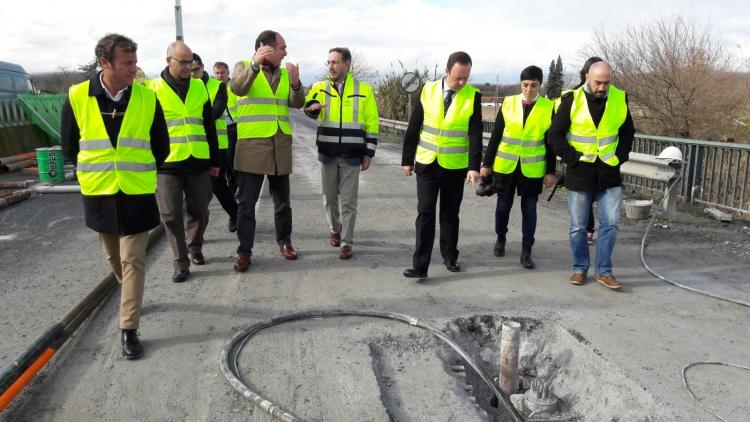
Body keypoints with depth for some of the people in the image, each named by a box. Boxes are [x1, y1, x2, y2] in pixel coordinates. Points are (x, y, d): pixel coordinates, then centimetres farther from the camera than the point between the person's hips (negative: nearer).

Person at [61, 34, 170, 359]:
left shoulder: (148, 98, -6)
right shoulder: (77, 98, -7)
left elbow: (160, 145, 5)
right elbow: (70, 145, 6)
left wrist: (144, 175, 8)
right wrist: (91, 174, 9)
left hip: (138, 194, -1)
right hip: (98, 194, 2)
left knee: (133, 261, -3)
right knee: (114, 257, 18)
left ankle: (129, 329, 4)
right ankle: (131, 295, 46)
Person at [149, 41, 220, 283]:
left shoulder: (199, 87, 10)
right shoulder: (153, 90, 0)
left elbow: (209, 127, 14)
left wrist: (214, 160, 13)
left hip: (199, 162, 3)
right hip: (167, 163, -3)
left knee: (200, 212, 10)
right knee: (172, 215, -1)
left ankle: (195, 248, 34)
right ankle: (181, 263, 11)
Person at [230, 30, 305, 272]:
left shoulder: (285, 73, 12)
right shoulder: (244, 66, 0)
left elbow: (297, 104, 2)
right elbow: (237, 88, -21)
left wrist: (296, 83, -17)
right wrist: (255, 64, -34)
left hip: (281, 146, 4)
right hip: (251, 145, -4)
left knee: (282, 199, 13)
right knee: (246, 201, 0)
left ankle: (284, 241, 28)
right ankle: (244, 251, 9)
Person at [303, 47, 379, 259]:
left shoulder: (364, 90, 0)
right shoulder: (320, 87, 4)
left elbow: (372, 124, 1)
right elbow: (309, 105, -15)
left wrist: (368, 153, -2)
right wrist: (313, 106, -39)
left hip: (352, 156, -2)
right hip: (327, 154, 2)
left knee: (348, 201, 1)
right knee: (329, 197, 13)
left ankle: (346, 242, 10)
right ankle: (334, 230, 35)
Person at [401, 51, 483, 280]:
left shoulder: (473, 96, -5)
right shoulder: (428, 90, -2)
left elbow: (475, 134, -11)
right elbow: (413, 127, 2)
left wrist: (474, 166, -20)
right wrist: (407, 159, 2)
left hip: (455, 166, 0)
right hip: (426, 164, 0)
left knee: (450, 214, 12)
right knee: (425, 213, -4)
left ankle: (450, 257, 28)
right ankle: (420, 265, -2)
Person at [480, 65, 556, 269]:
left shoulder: (549, 107, -1)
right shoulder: (508, 103, 1)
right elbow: (495, 136, 3)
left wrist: (550, 171, -1)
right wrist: (487, 163, 1)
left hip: (532, 168, -1)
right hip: (505, 166, 1)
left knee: (529, 209, 3)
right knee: (503, 205, 11)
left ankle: (526, 251, 12)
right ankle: (500, 239, 34)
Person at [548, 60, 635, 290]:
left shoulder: (620, 99, 2)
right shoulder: (571, 99, -8)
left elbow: (627, 132, 13)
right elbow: (555, 135, -5)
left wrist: (620, 156, 0)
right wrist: (573, 158, -11)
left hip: (609, 173, 2)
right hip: (580, 173, -2)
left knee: (610, 224, 1)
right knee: (578, 227, 6)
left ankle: (604, 271, 14)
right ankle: (580, 268, 22)